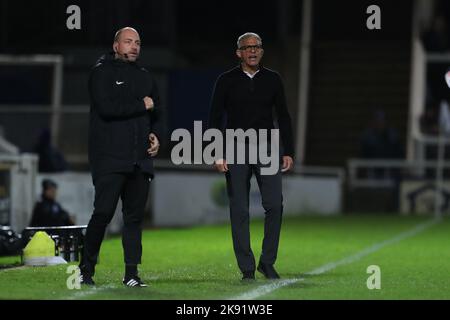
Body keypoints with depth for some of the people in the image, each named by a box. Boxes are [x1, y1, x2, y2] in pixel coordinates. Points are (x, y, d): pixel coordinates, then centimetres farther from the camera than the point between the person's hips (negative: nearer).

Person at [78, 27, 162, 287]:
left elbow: (157, 114, 27)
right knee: (103, 212, -10)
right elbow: (106, 108, -16)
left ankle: (132, 273, 7)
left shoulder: (146, 77, 19)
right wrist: (141, 105, -8)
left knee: (135, 216, 4)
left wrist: (156, 135, 7)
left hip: (140, 160, 6)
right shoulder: (102, 73, 0)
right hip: (109, 158, -6)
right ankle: (86, 269, 1)